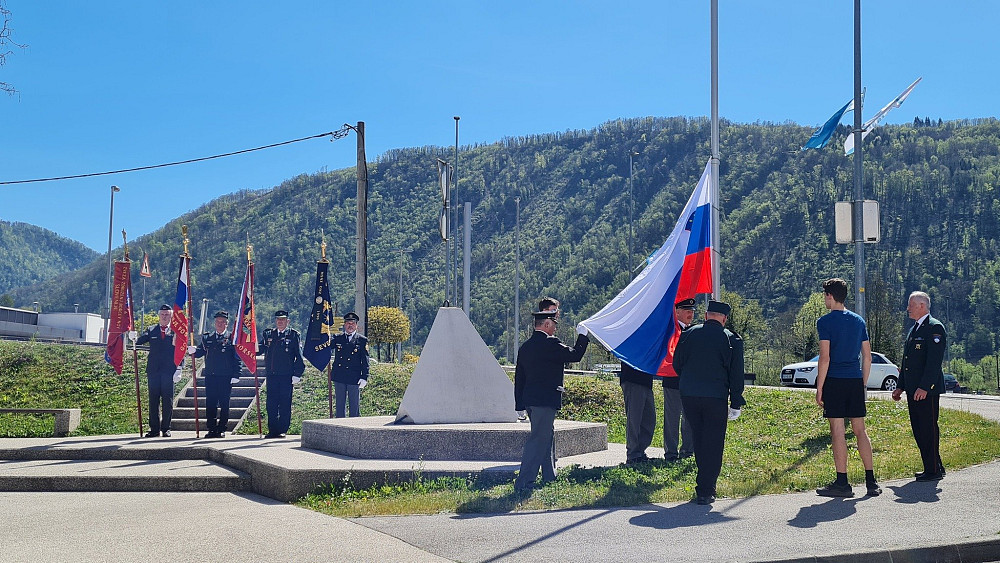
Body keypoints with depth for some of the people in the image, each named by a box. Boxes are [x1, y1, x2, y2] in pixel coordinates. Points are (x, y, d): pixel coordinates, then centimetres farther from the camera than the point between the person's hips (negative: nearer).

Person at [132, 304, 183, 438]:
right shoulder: (151, 331, 12)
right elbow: (140, 341, 0)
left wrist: (178, 370, -7)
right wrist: (134, 339, -24)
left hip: (169, 372, -2)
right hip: (153, 371, 2)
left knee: (167, 401, 0)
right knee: (153, 401, 3)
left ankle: (166, 428, 8)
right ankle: (154, 429, 9)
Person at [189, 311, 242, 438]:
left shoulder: (232, 338, 1)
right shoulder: (207, 338, 12)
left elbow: (237, 359, -2)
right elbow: (200, 351, 7)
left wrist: (236, 375, -9)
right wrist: (193, 351, -16)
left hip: (226, 377, -3)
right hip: (210, 376, 3)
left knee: (224, 404, 1)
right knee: (210, 404, 3)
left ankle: (222, 429, 8)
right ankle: (211, 429, 9)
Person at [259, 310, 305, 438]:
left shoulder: (293, 335, 1)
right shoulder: (268, 334, 13)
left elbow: (298, 356, -1)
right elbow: (261, 349, 18)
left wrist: (297, 374, -7)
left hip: (286, 375, -4)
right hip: (271, 375, 4)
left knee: (285, 404, 0)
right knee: (271, 404, 5)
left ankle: (282, 430, 6)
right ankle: (272, 430, 11)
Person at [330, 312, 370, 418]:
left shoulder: (362, 340, 4)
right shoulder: (337, 338, 11)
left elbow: (365, 361, 1)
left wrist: (364, 378, -6)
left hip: (354, 379, -2)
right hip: (339, 378, 2)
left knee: (355, 407, 0)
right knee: (340, 405, 7)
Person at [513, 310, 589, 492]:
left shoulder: (525, 346, 11)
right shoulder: (549, 344, -15)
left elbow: (519, 376, 14)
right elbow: (574, 355, -11)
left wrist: (520, 403, 19)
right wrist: (582, 336, 5)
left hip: (529, 400, 9)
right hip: (545, 400, -9)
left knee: (548, 436, 22)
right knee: (538, 440, -7)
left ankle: (549, 477, 32)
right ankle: (523, 483, -10)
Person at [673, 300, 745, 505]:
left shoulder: (688, 334, 4)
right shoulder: (731, 340, -2)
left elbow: (677, 364, 11)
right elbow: (736, 375, -2)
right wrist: (735, 404, 3)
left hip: (688, 396, 3)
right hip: (715, 397, -3)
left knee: (699, 440, 17)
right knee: (713, 443, 3)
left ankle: (707, 483, 27)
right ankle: (705, 492, 0)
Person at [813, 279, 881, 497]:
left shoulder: (825, 322, -7)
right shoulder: (859, 321, 11)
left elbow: (825, 357, -12)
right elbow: (867, 356, 12)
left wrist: (819, 388, -8)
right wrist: (864, 384, 18)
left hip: (834, 381, -6)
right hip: (856, 381, 6)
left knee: (838, 432, -2)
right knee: (860, 430, 10)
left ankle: (842, 483, 0)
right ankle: (871, 481, 11)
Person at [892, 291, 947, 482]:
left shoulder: (934, 328, -11)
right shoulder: (914, 329, 19)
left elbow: (934, 361, -19)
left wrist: (924, 387, -23)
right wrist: (900, 387, 19)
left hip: (927, 390, -10)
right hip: (913, 390, 10)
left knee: (929, 428, -5)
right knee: (918, 429, 12)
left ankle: (934, 470, 0)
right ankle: (935, 466, 21)